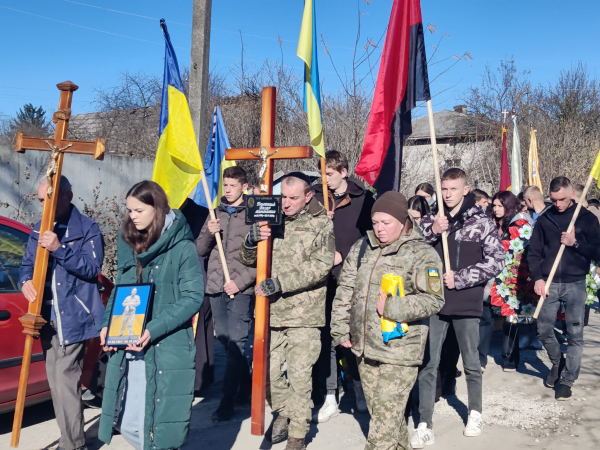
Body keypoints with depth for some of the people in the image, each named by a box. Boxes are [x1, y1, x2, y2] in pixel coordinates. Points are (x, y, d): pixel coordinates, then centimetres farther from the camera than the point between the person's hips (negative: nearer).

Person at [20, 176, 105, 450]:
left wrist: (59, 249, -23)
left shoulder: (87, 229, -4)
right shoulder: (39, 230, 14)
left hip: (73, 316, -6)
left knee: (64, 378, -9)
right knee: (56, 379, 11)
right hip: (48, 316, 6)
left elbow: (92, 269, -13)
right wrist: (26, 280, -8)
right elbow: (27, 264, 15)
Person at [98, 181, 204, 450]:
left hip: (167, 349, -5)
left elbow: (193, 296, -12)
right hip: (126, 349, 5)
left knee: (162, 428, 1)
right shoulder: (127, 243, 10)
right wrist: (107, 325, 2)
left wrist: (153, 329, -19)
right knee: (127, 423, 10)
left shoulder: (182, 247, -8)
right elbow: (119, 289, 18)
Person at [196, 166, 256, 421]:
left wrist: (240, 282, -13)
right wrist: (208, 233, -7)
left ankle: (228, 400, -2)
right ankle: (246, 384, 30)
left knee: (236, 343, -8)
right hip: (215, 287, 6)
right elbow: (200, 251, 13)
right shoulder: (215, 214, 15)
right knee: (225, 340, 12)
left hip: (241, 289, -5)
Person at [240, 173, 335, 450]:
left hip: (304, 315, -4)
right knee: (268, 370, 11)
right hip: (271, 312, 4)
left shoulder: (322, 224, -2)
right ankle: (284, 413, 37)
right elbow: (247, 259, 10)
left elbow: (320, 266, -14)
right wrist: (252, 240, -13)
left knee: (299, 375, 1)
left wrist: (279, 283, -20)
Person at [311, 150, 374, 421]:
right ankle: (330, 399, 13)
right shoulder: (316, 196, 8)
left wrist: (344, 256, -7)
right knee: (325, 338, 3)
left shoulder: (363, 198, 1)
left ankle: (360, 388, 30)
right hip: (323, 277, 2)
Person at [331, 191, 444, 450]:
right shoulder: (362, 248, 7)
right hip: (364, 346, 6)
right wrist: (341, 329, 9)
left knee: (386, 415, -4)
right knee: (378, 409, 19)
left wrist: (393, 307, -22)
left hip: (399, 350, -6)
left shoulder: (421, 254, -9)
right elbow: (345, 290, 12)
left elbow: (434, 300, -15)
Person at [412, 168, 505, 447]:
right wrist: (432, 232, -16)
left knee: (471, 363, 14)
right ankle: (425, 425, 10)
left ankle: (475, 413, 36)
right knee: (428, 364, 2)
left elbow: (496, 260, -6)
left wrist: (460, 278, -12)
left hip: (467, 305, -1)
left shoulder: (481, 222, -1)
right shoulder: (430, 221, 7)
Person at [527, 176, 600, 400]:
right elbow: (534, 252, 6)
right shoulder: (544, 219, 5)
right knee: (543, 329, 4)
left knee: (575, 334, -1)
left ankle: (567, 380, 11)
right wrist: (538, 278, -6)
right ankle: (557, 363, 31)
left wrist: (576, 243, -15)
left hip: (575, 284, -2)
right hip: (549, 283, 2)